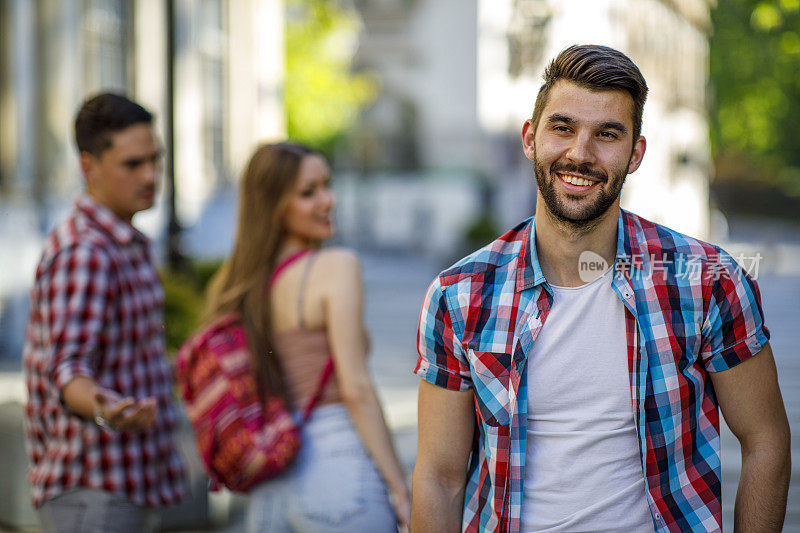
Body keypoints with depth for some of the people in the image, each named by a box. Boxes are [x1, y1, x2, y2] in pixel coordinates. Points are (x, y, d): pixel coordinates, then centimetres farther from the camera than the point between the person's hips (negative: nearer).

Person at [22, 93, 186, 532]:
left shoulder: (126, 246, 16)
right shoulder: (81, 253, -16)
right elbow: (64, 373, -24)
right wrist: (105, 411, -45)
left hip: (125, 490, 10)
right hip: (92, 492, -10)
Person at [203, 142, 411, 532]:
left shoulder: (233, 283, 11)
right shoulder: (336, 266, -8)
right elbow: (356, 389, -13)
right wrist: (400, 489, -9)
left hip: (270, 492, 7)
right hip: (339, 465, -7)